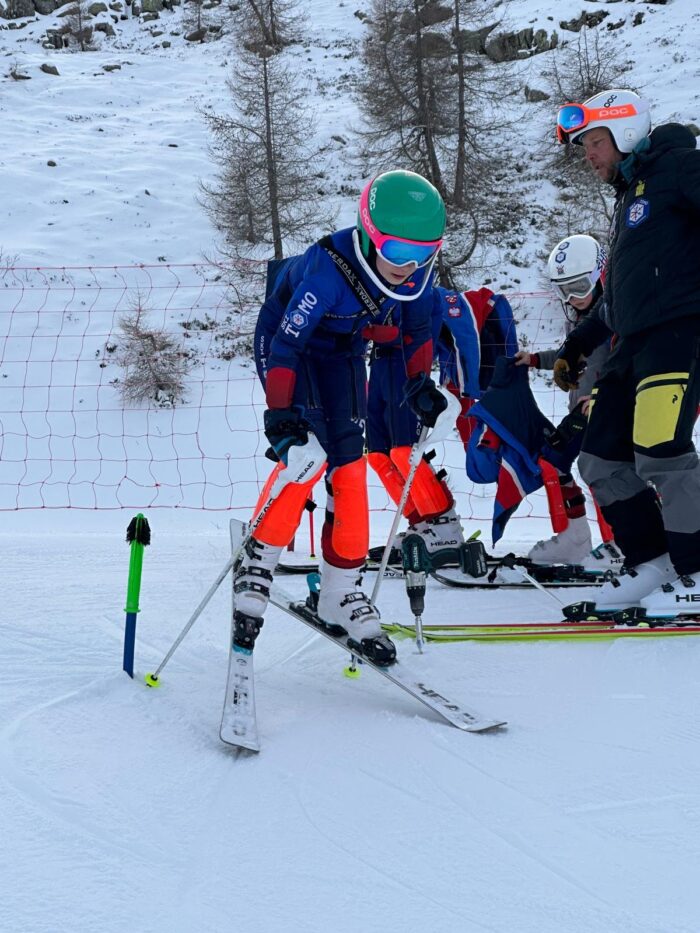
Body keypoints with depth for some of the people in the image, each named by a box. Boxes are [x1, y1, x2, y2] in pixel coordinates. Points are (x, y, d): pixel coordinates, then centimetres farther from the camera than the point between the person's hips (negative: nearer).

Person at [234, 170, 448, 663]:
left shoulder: (416, 268, -19)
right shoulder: (329, 268, -37)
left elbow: (418, 327, 3)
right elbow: (286, 344, -34)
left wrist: (420, 382, -3)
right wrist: (280, 415, -41)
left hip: (342, 351, 5)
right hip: (286, 341, -5)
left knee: (349, 459, -2)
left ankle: (342, 589, 7)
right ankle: (257, 567, -11)